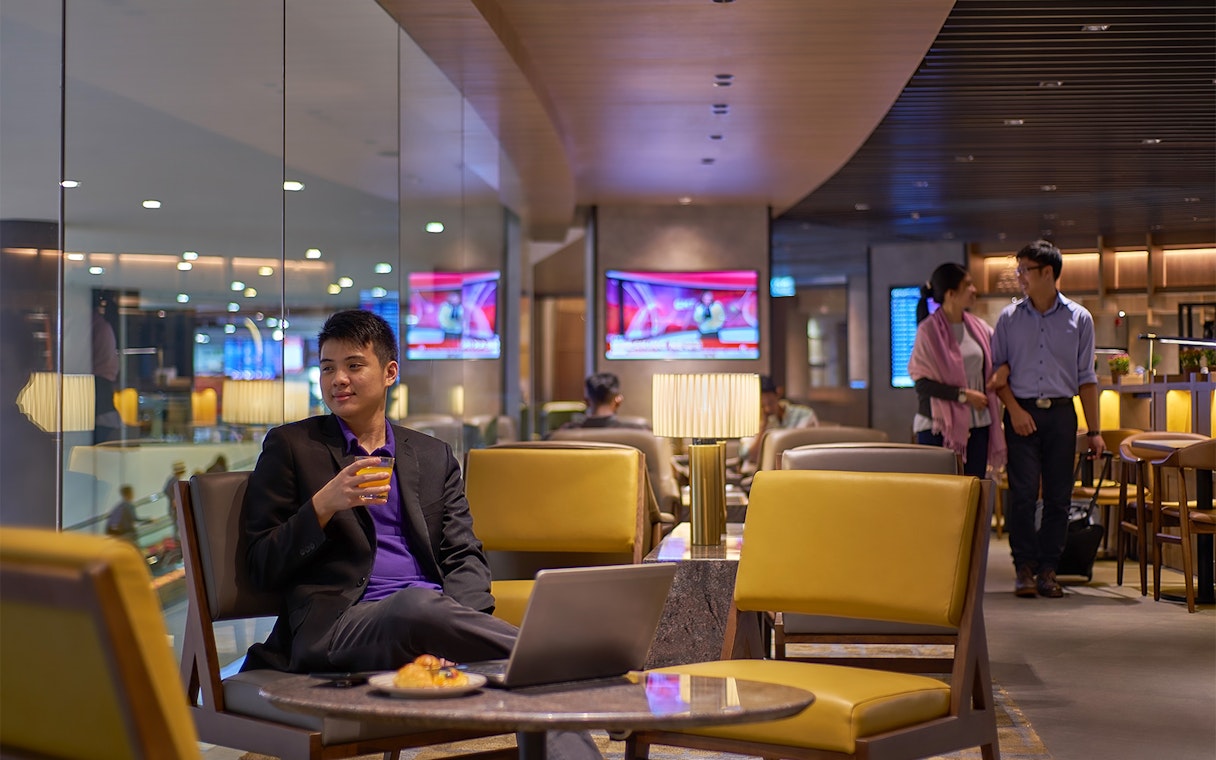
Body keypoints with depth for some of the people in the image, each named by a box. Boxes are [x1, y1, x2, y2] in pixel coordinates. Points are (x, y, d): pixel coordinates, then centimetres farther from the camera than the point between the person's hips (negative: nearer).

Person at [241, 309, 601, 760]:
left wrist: (453, 626, -8)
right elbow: (262, 569, 7)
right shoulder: (290, 447, 13)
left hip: (434, 620, 3)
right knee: (418, 605, -38)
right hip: (341, 628, -3)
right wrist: (324, 505, -10)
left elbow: (465, 558, 14)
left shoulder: (435, 457, 22)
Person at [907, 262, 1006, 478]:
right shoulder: (929, 331, -8)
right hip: (939, 428, -5)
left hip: (977, 426, 5)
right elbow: (923, 383, -12)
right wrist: (963, 395, -15)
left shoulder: (979, 327, 8)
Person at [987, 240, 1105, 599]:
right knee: (1023, 493, -6)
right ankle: (1025, 568, 1)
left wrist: (1094, 430, 3)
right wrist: (1015, 409, -7)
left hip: (1061, 412, 0)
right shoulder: (1009, 317, 6)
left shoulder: (1079, 319, 5)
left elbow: (1086, 378, 6)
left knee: (1059, 495, 1)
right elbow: (997, 370, 8)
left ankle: (1048, 568, 8)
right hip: (1022, 411, 0)